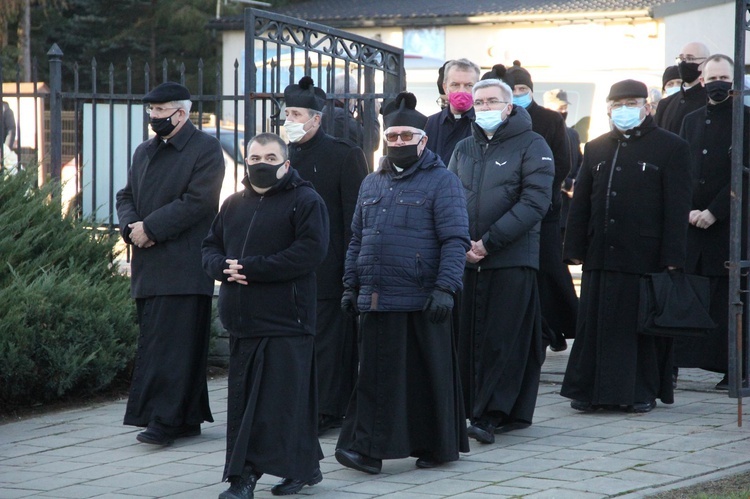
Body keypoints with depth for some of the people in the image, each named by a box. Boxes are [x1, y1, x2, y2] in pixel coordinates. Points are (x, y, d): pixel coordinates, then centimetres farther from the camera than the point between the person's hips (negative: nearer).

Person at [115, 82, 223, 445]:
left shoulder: (205, 150, -4)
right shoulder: (144, 152, 20)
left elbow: (197, 201, -14)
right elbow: (126, 196, 18)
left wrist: (150, 228, -15)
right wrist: (130, 226, -5)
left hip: (184, 268, -7)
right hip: (148, 265, 8)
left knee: (173, 343, -10)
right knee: (154, 341, 7)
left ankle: (167, 419, -11)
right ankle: (188, 418, 13)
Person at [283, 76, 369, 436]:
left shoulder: (344, 155, -4)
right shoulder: (285, 156, 13)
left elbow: (355, 215, -6)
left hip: (328, 268, -6)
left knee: (329, 337, -3)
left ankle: (327, 411, 0)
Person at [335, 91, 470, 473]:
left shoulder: (441, 183, -2)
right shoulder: (372, 184, 17)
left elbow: (455, 241, -9)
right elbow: (357, 239, 21)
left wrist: (445, 288, -17)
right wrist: (350, 285, 15)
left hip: (421, 302, -5)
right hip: (376, 300, 5)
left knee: (428, 375, 2)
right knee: (376, 374, 4)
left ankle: (437, 446, 13)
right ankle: (369, 448, 7)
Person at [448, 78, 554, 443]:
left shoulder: (531, 146, 0)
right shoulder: (464, 149, 16)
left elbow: (535, 202, -10)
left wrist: (489, 241, -14)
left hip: (513, 260, -5)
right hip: (466, 261, 5)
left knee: (505, 340, -6)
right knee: (469, 338, 4)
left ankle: (490, 416, -6)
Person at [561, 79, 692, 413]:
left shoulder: (671, 148, 1)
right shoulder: (596, 149, 15)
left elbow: (677, 207, -4)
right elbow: (581, 204, 16)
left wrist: (671, 258, -10)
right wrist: (575, 249, 7)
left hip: (645, 257, -4)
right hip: (601, 256, 4)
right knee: (594, 324, 4)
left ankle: (643, 391, 12)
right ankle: (592, 390, 11)